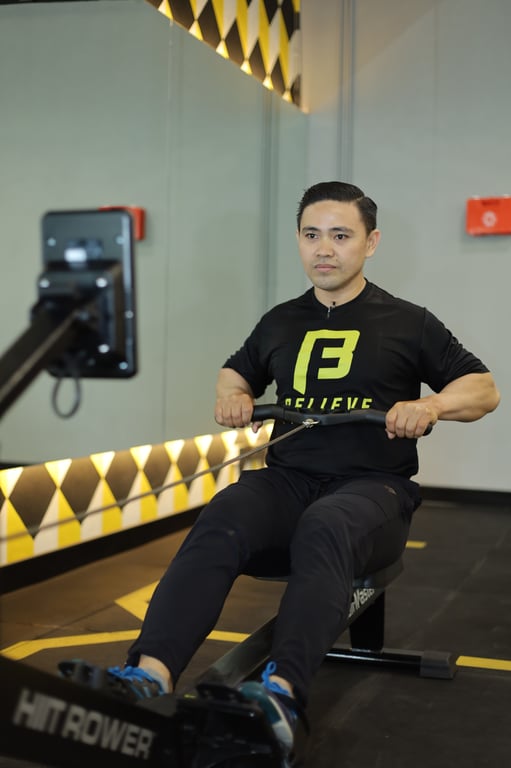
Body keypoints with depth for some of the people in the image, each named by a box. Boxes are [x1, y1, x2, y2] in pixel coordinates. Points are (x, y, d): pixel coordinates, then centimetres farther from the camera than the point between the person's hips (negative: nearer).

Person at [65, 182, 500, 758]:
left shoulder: (407, 323, 8)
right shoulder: (280, 322, 18)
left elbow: (484, 390, 10)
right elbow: (236, 371, 34)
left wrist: (432, 404, -11)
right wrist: (231, 395, 9)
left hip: (373, 485, -2)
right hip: (288, 477, 3)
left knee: (325, 529, -40)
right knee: (220, 521, -32)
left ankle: (282, 692, -58)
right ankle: (150, 676, -50)